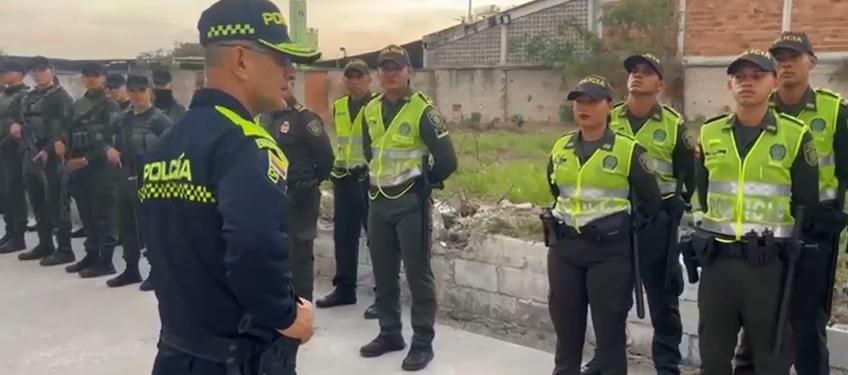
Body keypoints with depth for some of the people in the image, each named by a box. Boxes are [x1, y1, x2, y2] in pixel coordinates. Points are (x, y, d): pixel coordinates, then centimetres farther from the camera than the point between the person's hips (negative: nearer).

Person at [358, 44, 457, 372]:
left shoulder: (423, 110, -12)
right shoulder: (370, 110, 8)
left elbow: (447, 161, -14)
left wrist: (423, 184, -2)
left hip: (411, 203, -6)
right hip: (378, 202, 6)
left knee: (417, 273, 0)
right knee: (383, 272, 13)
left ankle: (423, 342, 9)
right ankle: (389, 333, 27)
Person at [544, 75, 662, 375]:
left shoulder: (628, 150, -8)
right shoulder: (560, 148, 6)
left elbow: (651, 201, 2)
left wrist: (625, 226, 11)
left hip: (609, 251, -4)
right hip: (563, 248, 4)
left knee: (609, 330, 4)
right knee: (566, 326, 13)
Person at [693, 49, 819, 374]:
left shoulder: (796, 136, -3)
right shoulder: (709, 134, 6)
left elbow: (806, 205, 1)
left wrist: (786, 245, 1)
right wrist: (719, 229, 14)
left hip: (769, 262, -3)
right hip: (717, 259, 3)